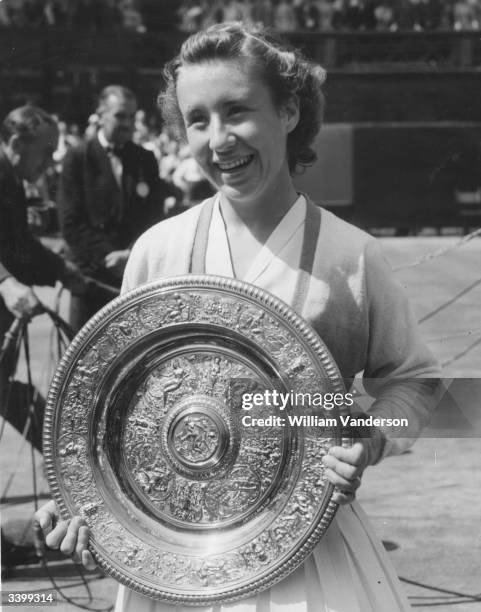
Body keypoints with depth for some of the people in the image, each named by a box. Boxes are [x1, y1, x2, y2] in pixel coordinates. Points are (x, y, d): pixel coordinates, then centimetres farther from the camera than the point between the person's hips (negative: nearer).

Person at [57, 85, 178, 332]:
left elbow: (154, 216, 9)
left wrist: (132, 254, -8)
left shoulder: (145, 159, 12)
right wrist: (108, 256, -12)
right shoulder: (78, 159, 2)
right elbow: (72, 222, -3)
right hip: (93, 272, -2)